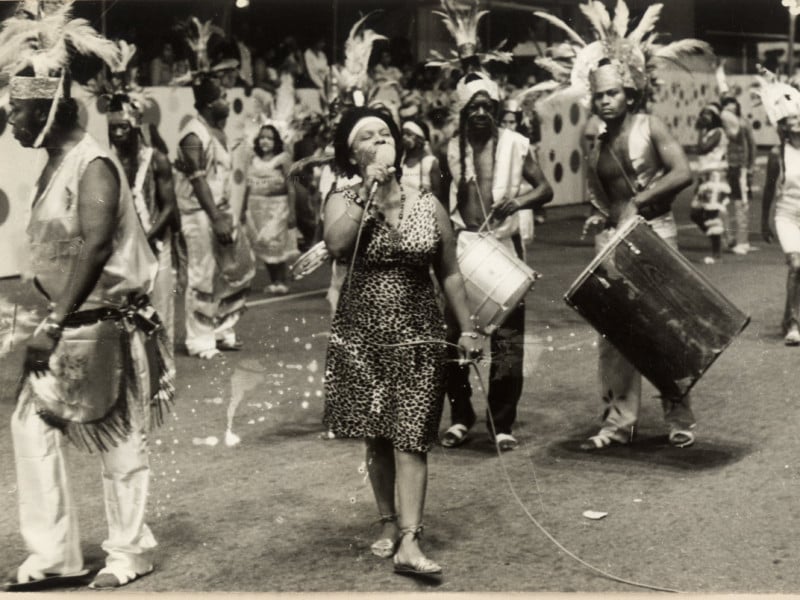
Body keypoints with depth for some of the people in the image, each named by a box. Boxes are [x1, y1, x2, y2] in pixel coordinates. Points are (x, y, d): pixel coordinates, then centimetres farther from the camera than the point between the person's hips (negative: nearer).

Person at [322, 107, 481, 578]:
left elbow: (450, 273, 7)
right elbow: (336, 244, -22)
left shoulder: (429, 206, 3)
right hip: (361, 336, 1)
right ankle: (390, 523, 24)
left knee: (410, 437, -8)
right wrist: (369, 190, -17)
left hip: (418, 336, -1)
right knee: (377, 436, 9)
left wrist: (467, 329, 3)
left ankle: (409, 542, -12)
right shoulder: (343, 202, 0)